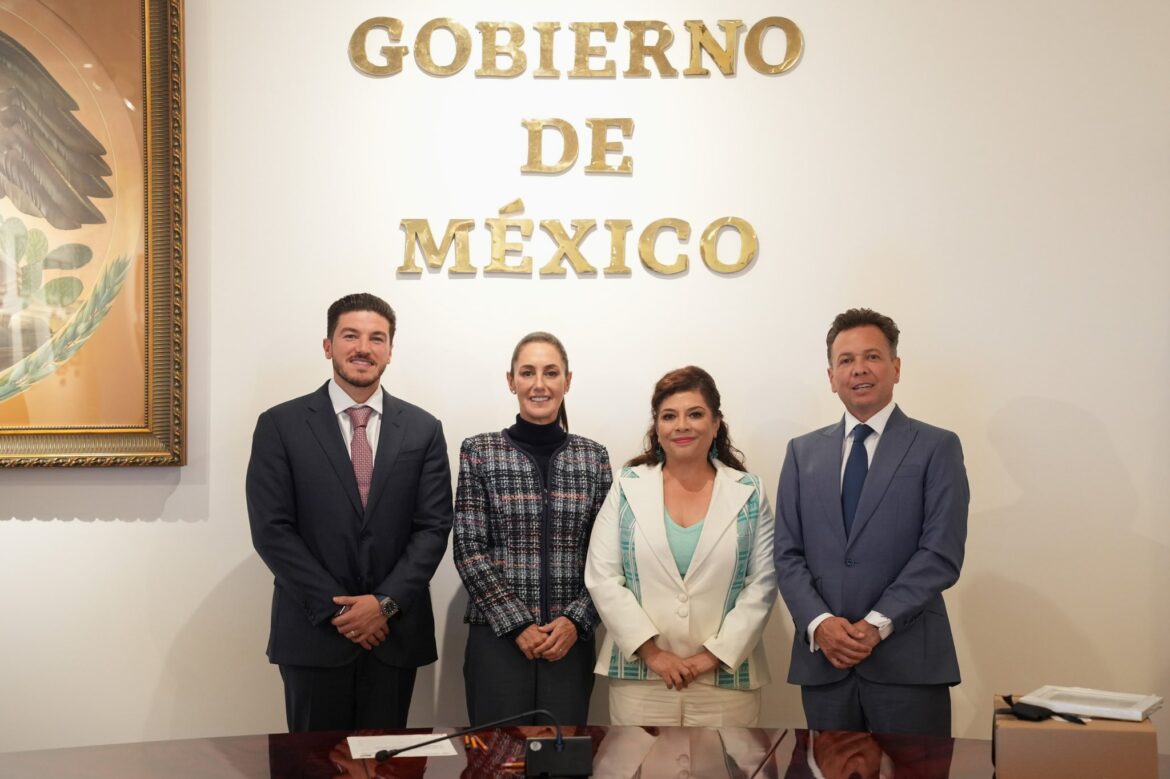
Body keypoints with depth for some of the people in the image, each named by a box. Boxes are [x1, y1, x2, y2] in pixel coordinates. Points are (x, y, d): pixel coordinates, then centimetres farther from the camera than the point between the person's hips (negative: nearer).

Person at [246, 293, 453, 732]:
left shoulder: (423, 429, 5)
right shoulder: (281, 426, -1)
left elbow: (433, 527, 1)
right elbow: (271, 530, -6)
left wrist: (385, 603, -11)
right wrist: (336, 608, -12)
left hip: (396, 633, 2)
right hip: (314, 632, -1)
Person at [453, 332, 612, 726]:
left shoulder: (593, 456, 5)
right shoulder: (479, 452, -1)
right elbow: (468, 550, -5)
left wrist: (576, 621, -9)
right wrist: (517, 625, -12)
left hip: (571, 639, 2)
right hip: (497, 637, -2)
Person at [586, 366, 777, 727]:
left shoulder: (748, 493, 4)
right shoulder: (628, 487, 3)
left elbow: (762, 585, 0)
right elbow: (602, 578, -2)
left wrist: (715, 654, -8)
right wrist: (651, 651, -9)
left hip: (724, 678, 0)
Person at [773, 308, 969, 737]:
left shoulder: (936, 448, 3)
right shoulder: (803, 451, 12)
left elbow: (941, 553, -6)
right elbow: (788, 553, 7)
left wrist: (878, 624, -14)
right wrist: (820, 622, -9)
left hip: (908, 662, -3)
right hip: (823, 659, 3)